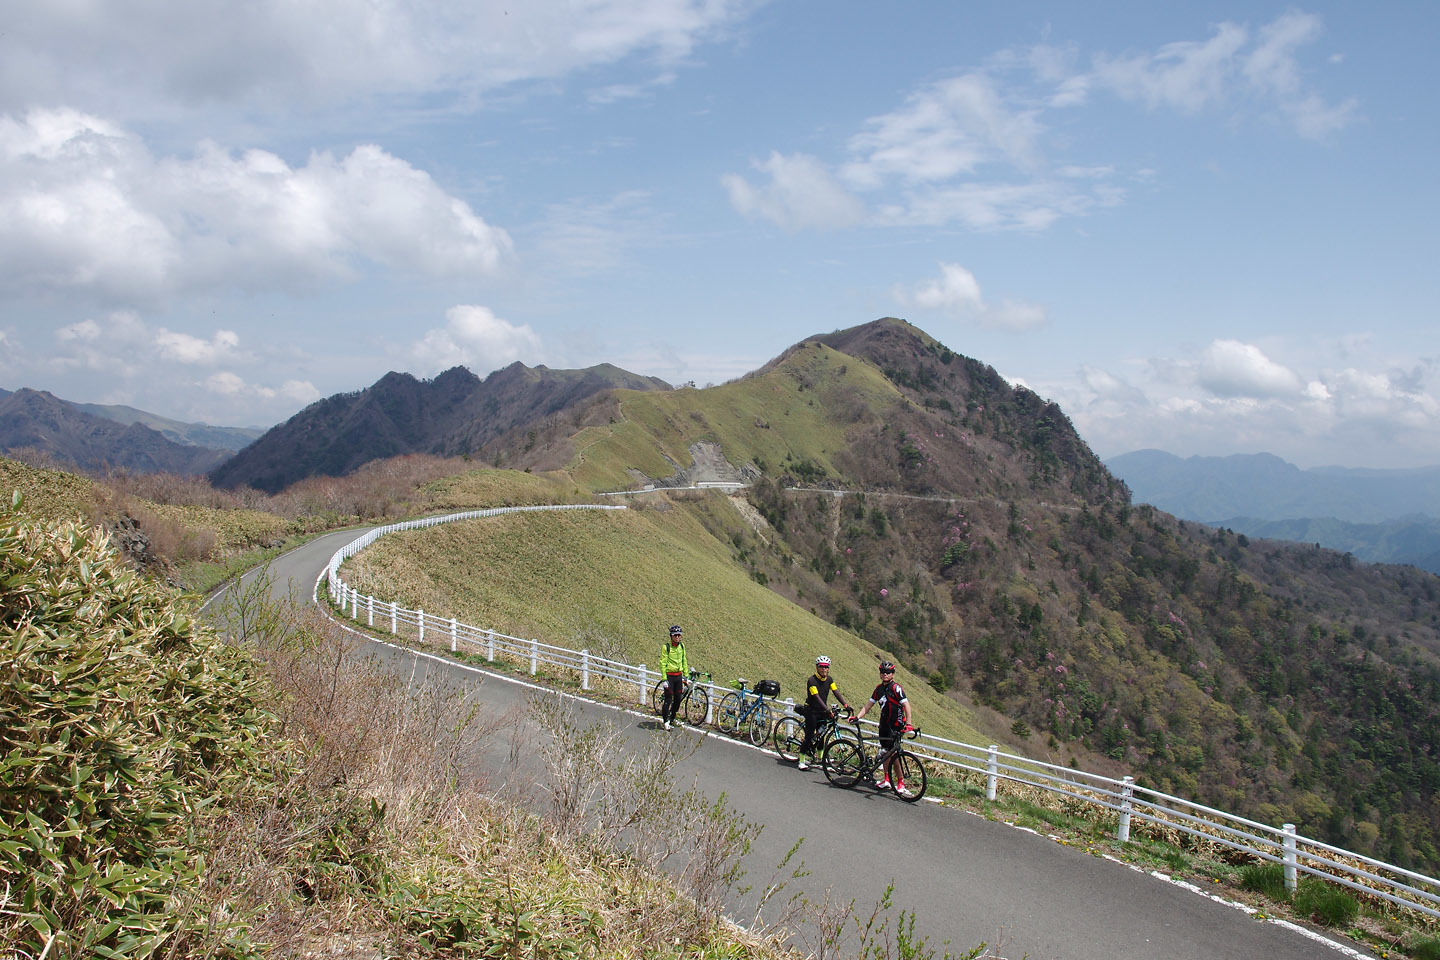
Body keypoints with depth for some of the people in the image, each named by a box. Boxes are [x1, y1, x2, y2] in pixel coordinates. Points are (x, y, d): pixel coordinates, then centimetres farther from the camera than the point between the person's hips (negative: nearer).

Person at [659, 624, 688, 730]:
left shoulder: (682, 646, 6)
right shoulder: (666, 647, -11)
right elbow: (662, 663, -11)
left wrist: (686, 675, 13)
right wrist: (664, 678, -15)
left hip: (678, 676, 6)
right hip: (669, 675, -5)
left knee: (678, 699, 10)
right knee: (668, 699, -3)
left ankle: (672, 718, 26)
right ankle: (665, 720, 8)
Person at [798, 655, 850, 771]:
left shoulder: (829, 679, 2)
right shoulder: (812, 680, -18)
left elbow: (836, 692, -6)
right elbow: (817, 697, -27)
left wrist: (845, 705, -20)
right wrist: (827, 710, -38)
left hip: (822, 711, 6)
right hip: (812, 711, -6)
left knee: (820, 735, 6)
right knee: (809, 736, -7)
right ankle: (802, 761, -2)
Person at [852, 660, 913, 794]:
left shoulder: (896, 688, -13)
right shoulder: (879, 689, 10)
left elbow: (906, 705, -20)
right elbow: (868, 705, 13)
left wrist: (908, 723, -30)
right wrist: (857, 717, 1)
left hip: (896, 725, -7)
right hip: (884, 724, 7)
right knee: (886, 751, 10)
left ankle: (900, 782, 1)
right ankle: (886, 780, 20)